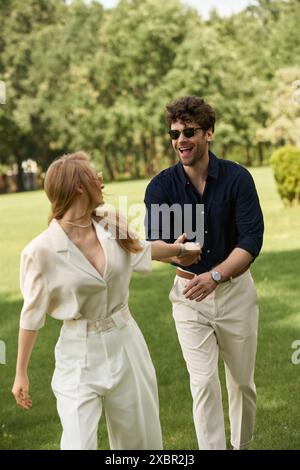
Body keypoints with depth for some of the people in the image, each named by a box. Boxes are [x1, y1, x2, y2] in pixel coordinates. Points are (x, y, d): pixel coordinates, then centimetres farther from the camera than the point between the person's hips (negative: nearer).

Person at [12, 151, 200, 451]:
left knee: (140, 438, 15)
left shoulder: (112, 228, -3)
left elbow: (143, 249, 20)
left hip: (126, 345, 5)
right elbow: (32, 314, -7)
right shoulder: (43, 250, -18)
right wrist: (21, 373, -2)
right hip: (81, 355, -5)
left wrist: (181, 250, 37)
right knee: (79, 443, -9)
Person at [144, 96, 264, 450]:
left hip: (235, 288, 0)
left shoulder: (237, 178, -12)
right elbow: (155, 240, -20)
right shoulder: (161, 186, -9)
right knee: (204, 383, -4)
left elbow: (252, 240, -20)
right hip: (189, 292, 0)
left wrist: (215, 276, -35)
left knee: (242, 381, 12)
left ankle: (243, 446, 32)